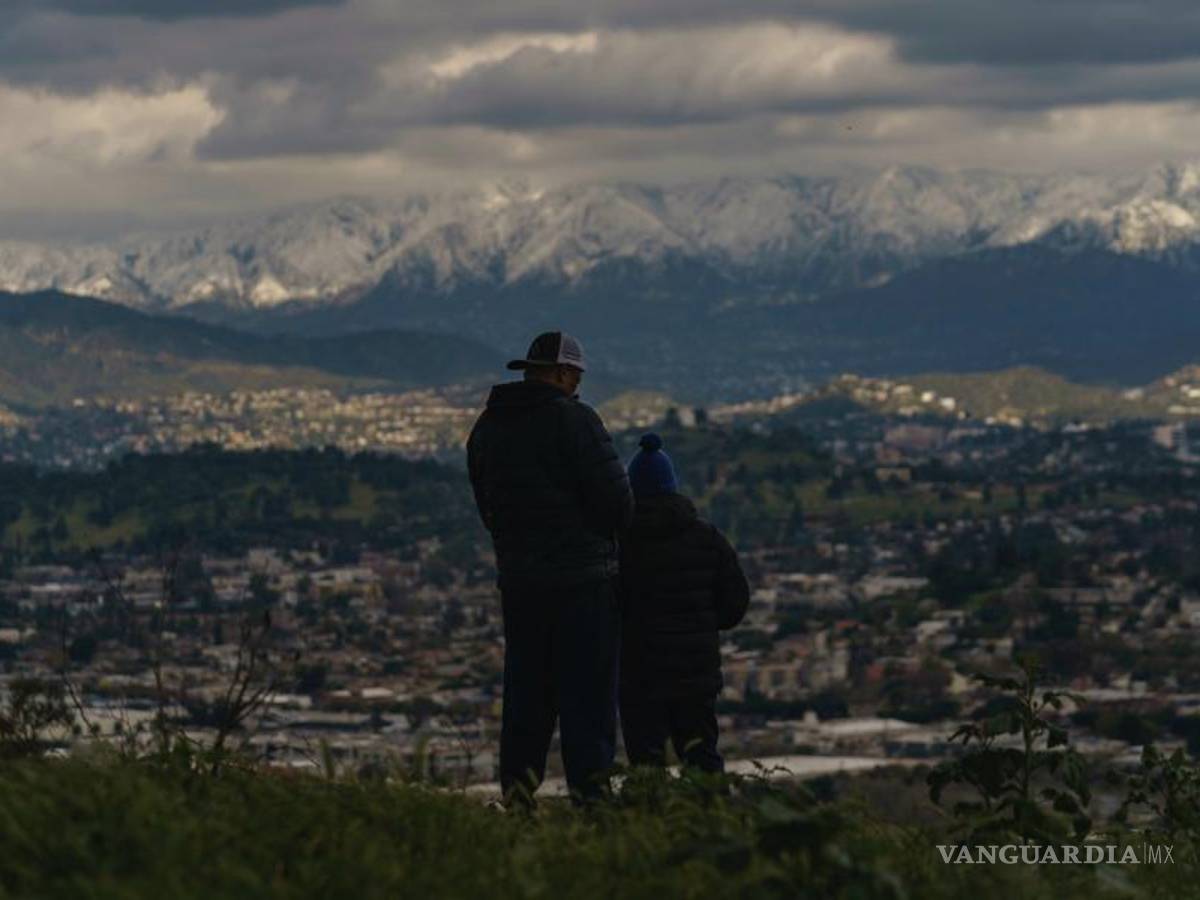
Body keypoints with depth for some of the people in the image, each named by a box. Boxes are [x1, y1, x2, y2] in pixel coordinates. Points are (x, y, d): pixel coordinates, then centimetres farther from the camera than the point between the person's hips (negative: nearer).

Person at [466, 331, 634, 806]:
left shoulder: (486, 427, 11)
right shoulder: (572, 419, -11)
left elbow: (488, 508, 14)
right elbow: (616, 499, -13)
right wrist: (608, 528, 8)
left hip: (516, 580, 6)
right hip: (583, 577, -6)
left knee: (525, 696, 12)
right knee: (587, 695, -3)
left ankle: (517, 794, 9)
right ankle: (589, 793, -5)